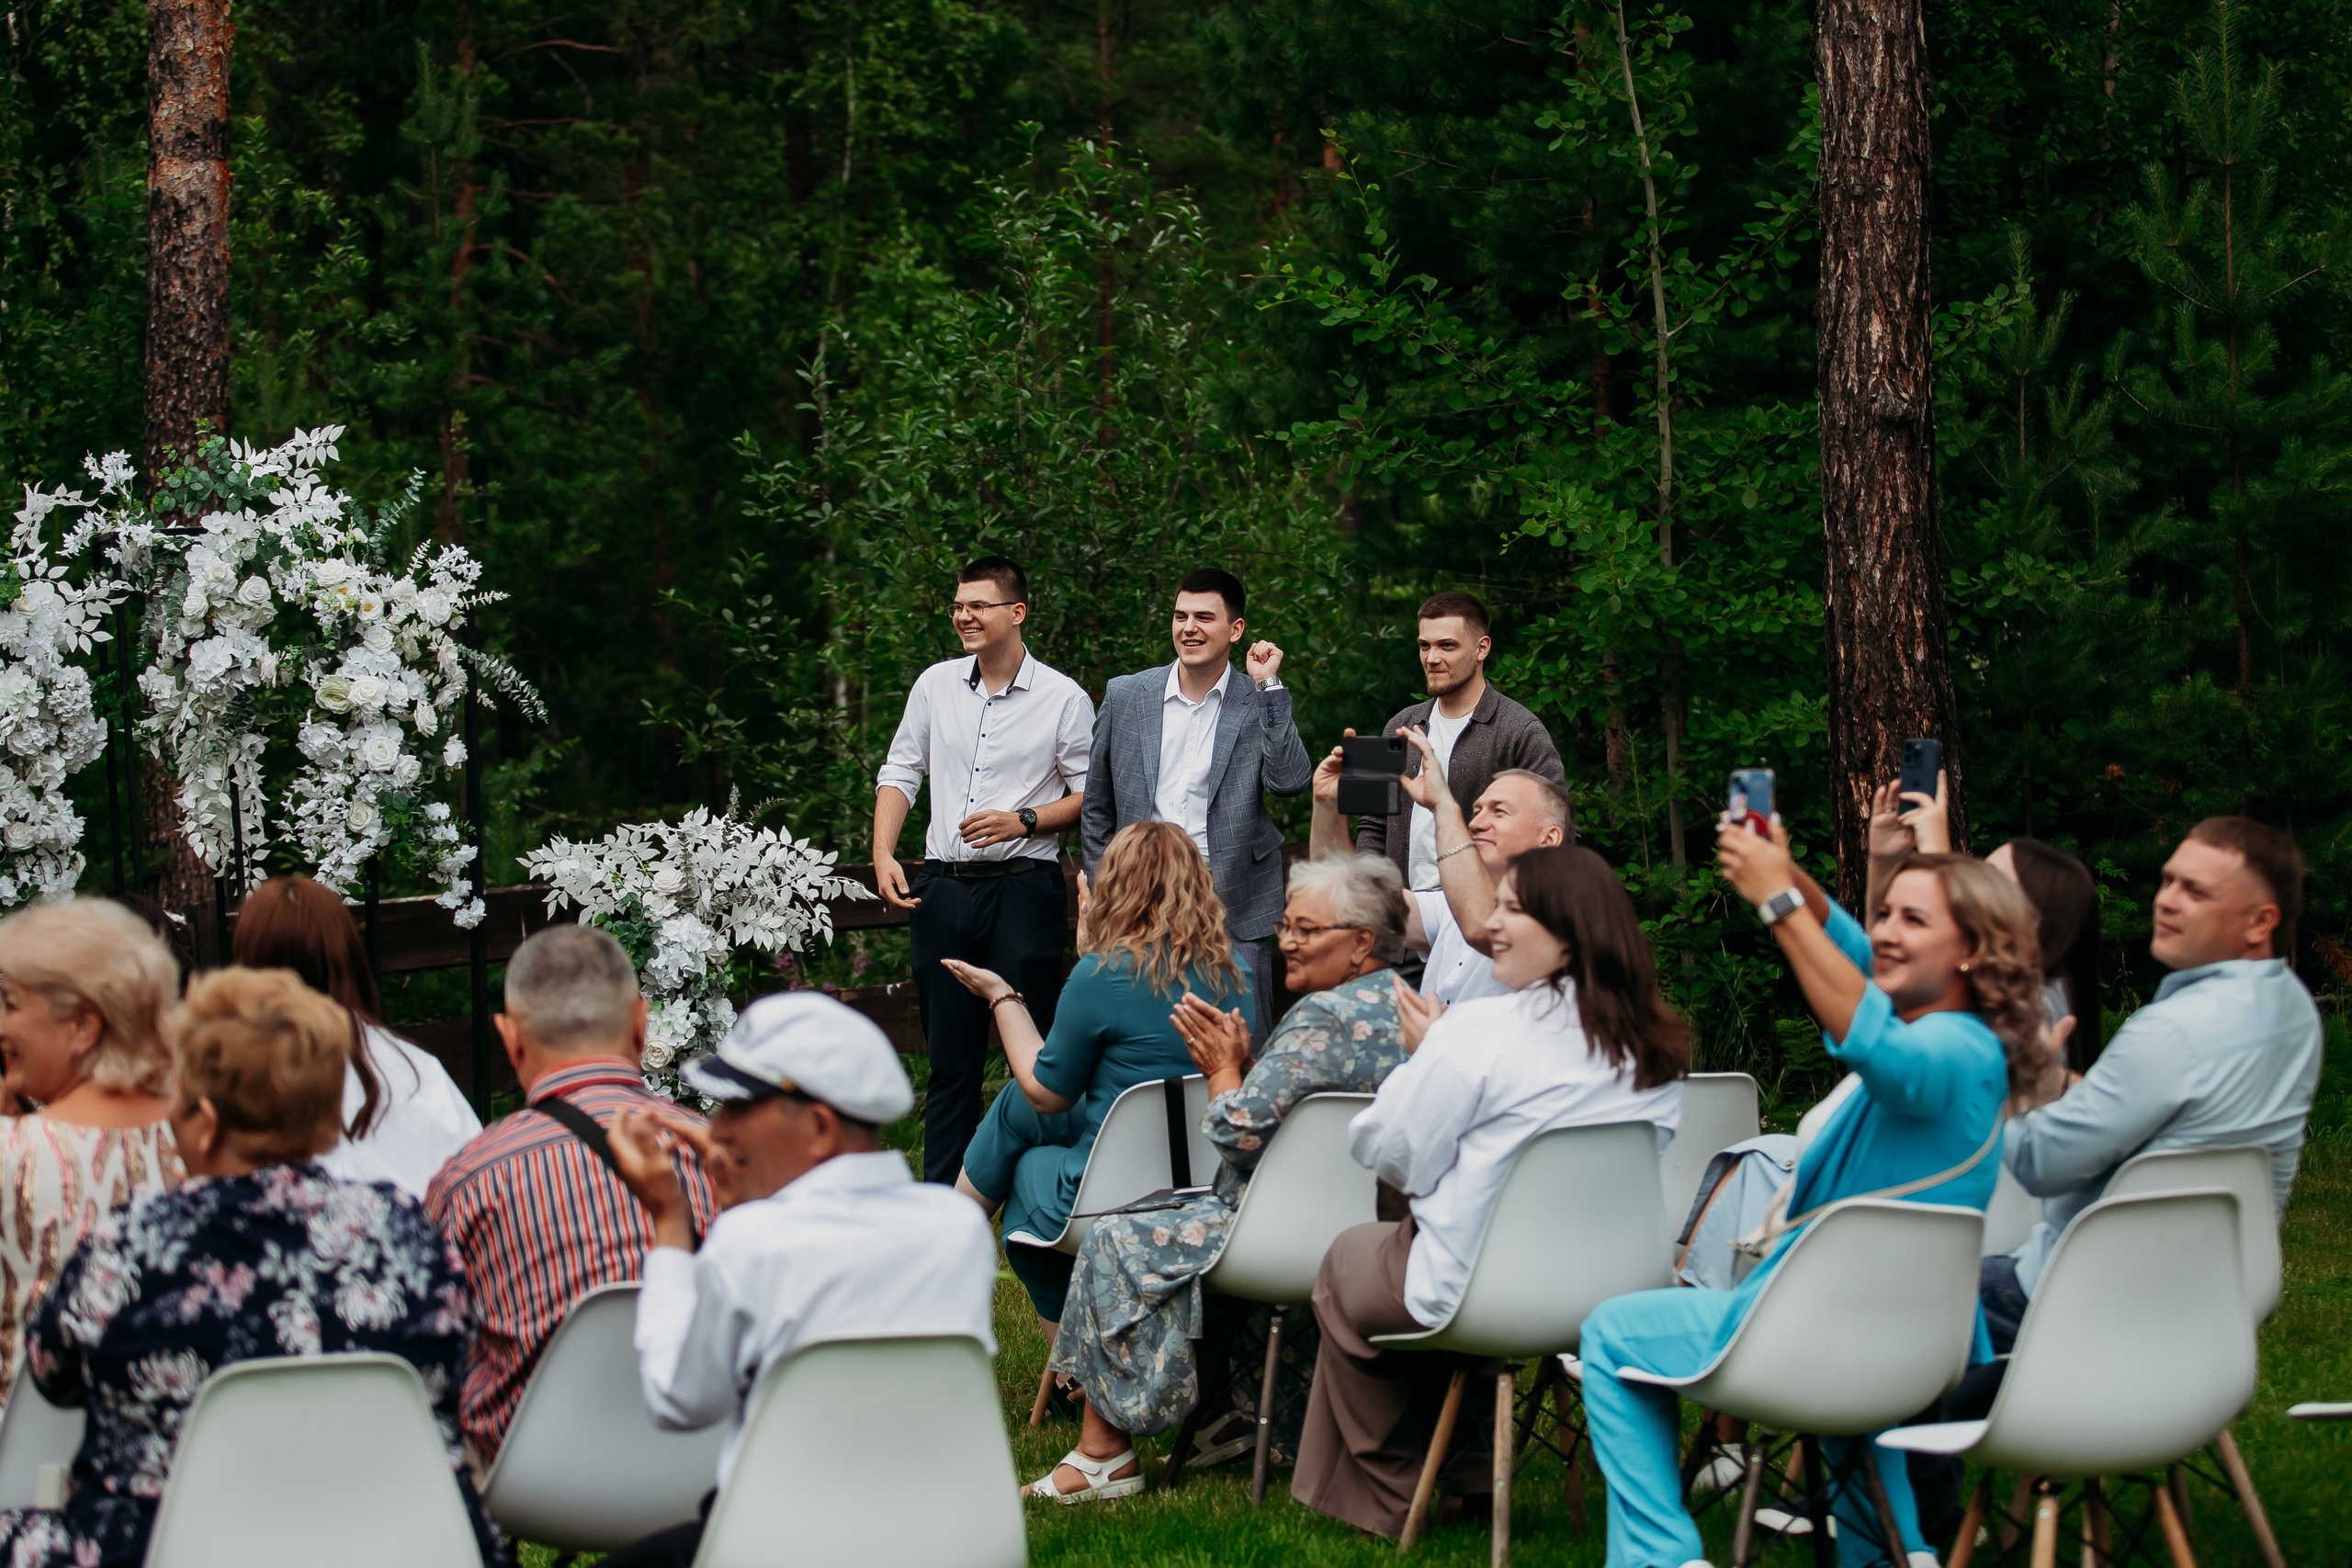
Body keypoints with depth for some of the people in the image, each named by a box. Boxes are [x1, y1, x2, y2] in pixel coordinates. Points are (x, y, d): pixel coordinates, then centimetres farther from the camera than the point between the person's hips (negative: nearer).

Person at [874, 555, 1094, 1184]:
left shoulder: (1064, 699, -1)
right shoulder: (935, 685, 10)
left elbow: (1090, 795, 2)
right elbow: (899, 774, 16)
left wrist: (1023, 822, -12)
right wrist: (884, 854, 3)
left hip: (1024, 888, -4)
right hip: (942, 889, 4)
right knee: (949, 1054, 7)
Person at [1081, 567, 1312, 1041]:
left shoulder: (1261, 704, 3)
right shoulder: (1126, 696, 7)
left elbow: (1290, 780, -14)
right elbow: (1097, 808, 13)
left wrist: (1267, 686, -12)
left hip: (1235, 911, -1)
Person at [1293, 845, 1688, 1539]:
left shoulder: (1481, 1032, -22)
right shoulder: (1658, 1048, -1)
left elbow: (1390, 1153, -15)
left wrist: (1423, 1055, 1)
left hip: (1477, 1288, -7)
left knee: (1348, 1259, 25)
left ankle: (1385, 1494, 33)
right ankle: (1467, 1470, 38)